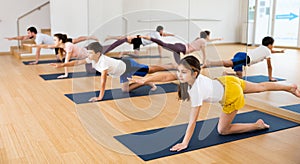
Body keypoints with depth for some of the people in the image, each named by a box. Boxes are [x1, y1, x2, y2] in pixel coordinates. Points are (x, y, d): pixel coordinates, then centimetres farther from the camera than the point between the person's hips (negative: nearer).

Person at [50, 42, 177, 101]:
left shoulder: (103, 62, -38)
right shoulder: (92, 59, -14)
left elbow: (103, 80, -42)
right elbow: (78, 62, -11)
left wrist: (100, 97, -42)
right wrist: (61, 65, -17)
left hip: (128, 66, -8)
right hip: (122, 66, 8)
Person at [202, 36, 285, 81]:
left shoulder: (261, 47, 34)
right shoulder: (268, 51, 14)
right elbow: (269, 66, 18)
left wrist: (279, 51, 71)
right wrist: (270, 77, 28)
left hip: (241, 54, 8)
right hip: (246, 58, -8)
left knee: (239, 76, 12)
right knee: (228, 63, -26)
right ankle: (207, 64, -43)